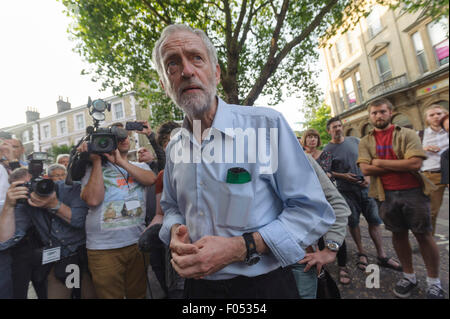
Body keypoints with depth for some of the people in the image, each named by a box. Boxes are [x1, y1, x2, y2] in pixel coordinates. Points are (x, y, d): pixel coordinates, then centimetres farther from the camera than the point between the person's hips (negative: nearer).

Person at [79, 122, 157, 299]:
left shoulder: (140, 166, 11)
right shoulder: (93, 168, 3)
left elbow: (150, 179, -12)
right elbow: (93, 199, -14)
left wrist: (120, 161, -14)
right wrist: (97, 160, -10)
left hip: (137, 243, 3)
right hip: (103, 248, -2)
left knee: (138, 294, 16)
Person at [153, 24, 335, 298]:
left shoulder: (267, 124, -17)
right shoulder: (173, 148, 0)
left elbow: (313, 211, -15)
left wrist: (240, 248, -23)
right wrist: (175, 230, -8)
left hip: (263, 285, -4)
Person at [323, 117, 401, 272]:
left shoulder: (355, 141, 7)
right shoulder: (327, 150, -5)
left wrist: (368, 176, -1)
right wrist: (343, 176, -16)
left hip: (364, 187, 3)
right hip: (346, 191, -3)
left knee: (374, 219, 4)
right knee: (353, 222, 6)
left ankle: (382, 256, 15)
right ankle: (362, 253, 23)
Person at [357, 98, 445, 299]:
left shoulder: (407, 134, -2)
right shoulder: (366, 142, 4)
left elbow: (415, 163, -15)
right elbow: (365, 169, -9)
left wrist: (380, 162, -12)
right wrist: (400, 165, -11)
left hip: (413, 192, -2)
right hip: (387, 195, 2)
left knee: (424, 235, 7)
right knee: (398, 235, 13)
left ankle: (434, 281, 26)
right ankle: (409, 276, 30)